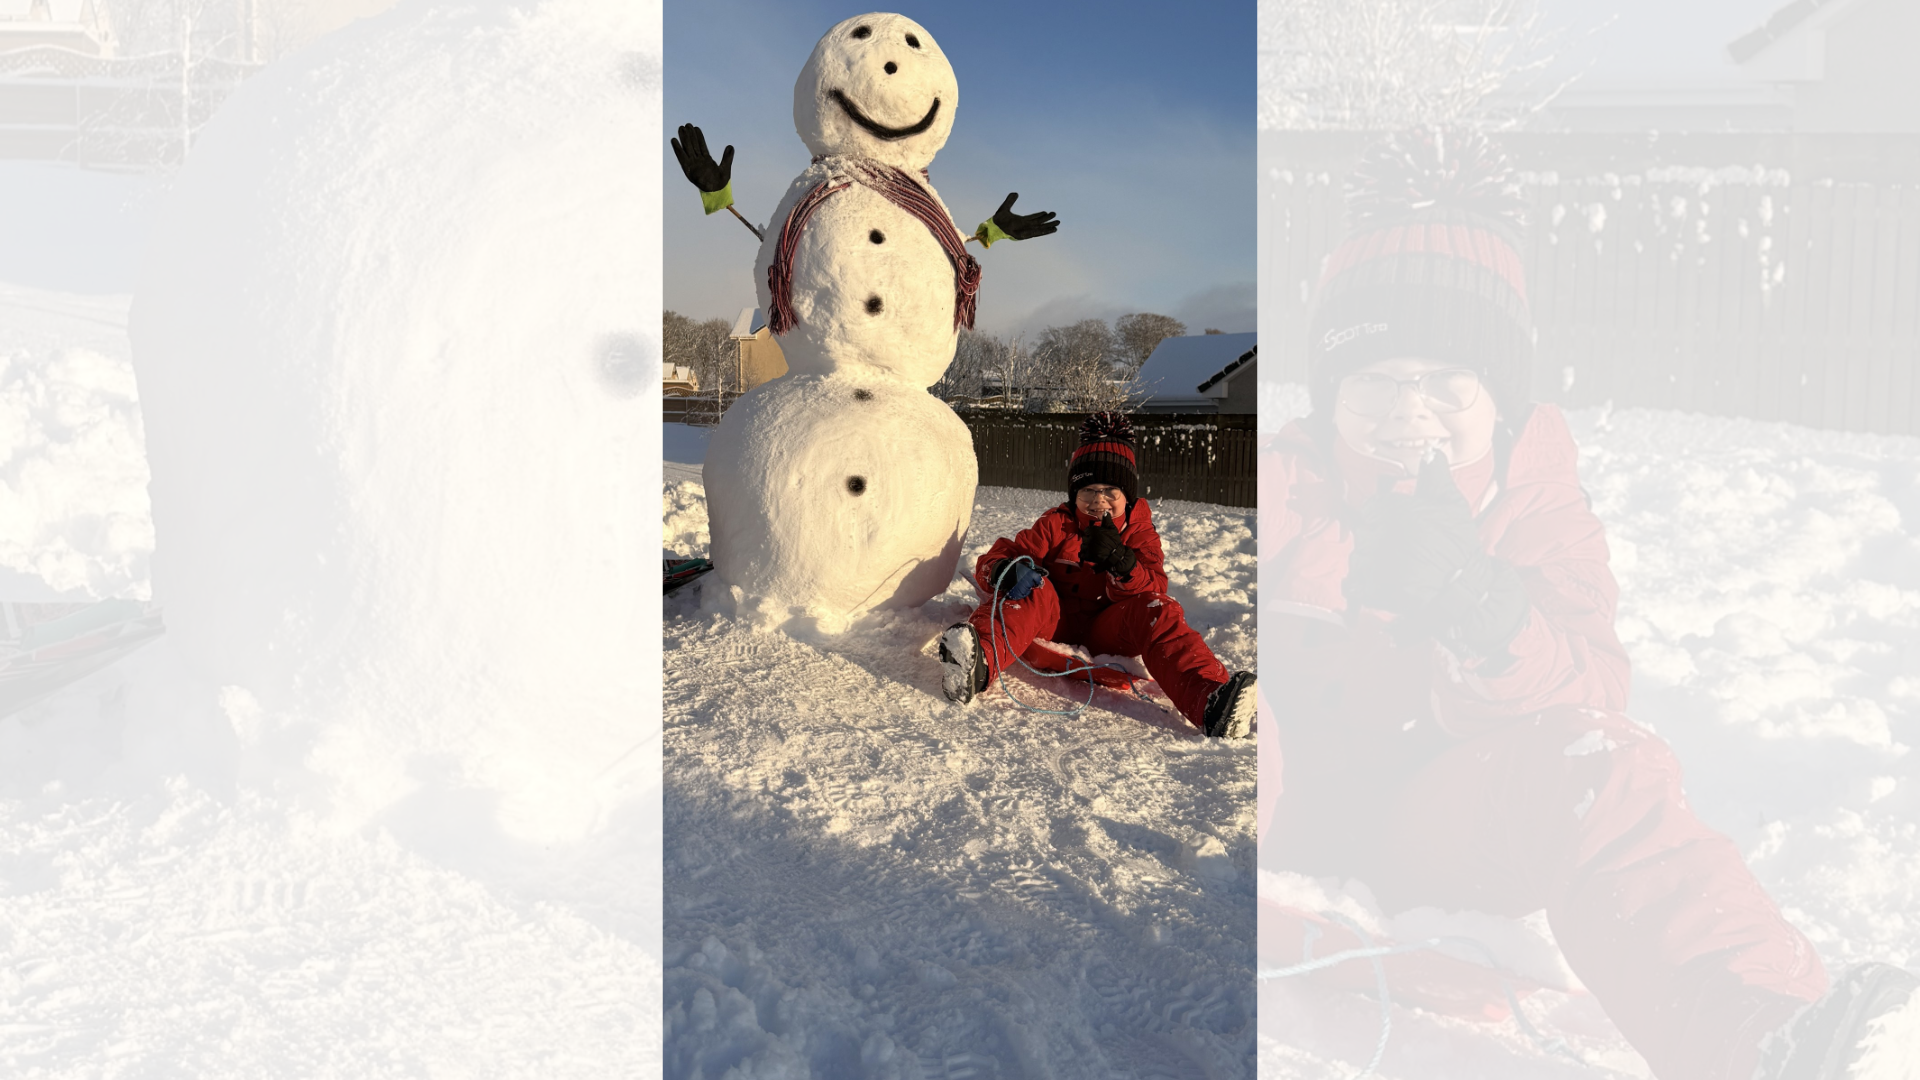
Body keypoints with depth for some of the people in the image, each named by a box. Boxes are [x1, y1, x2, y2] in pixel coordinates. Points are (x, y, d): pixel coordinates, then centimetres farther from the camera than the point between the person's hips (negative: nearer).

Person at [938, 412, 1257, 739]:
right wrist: (1007, 571, -30)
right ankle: (979, 662, -60)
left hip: (1108, 631, 0)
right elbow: (990, 562, -3)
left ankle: (1210, 701, -53)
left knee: (1155, 609, -26)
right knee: (1036, 589, -28)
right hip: (1056, 624, 0)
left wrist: (1118, 559, -31)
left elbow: (1154, 589, -11)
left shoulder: (1139, 533, 7)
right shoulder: (1056, 524, 5)